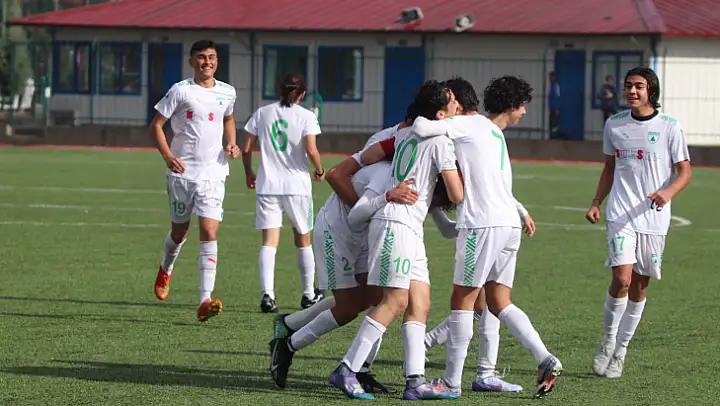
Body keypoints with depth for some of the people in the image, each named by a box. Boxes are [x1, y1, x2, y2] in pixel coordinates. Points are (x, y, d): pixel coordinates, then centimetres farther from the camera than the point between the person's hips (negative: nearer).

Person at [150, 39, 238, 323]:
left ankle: (205, 301, -18)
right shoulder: (181, 91, -6)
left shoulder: (227, 93, 7)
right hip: (182, 171, -2)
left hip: (213, 173, 2)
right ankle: (165, 270, 47)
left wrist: (231, 143, 7)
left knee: (209, 233, -12)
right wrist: (167, 155, -16)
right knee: (180, 231, 12)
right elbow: (156, 124, -3)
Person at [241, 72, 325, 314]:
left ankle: (267, 294, -23)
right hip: (297, 186, -1)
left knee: (269, 241, -5)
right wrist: (320, 171, 4)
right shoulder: (306, 116, -4)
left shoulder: (262, 113, 5)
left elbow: (246, 149, 5)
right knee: (303, 240, 16)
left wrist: (249, 173, 21)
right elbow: (311, 150, -14)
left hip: (267, 185, 1)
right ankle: (308, 295, 26)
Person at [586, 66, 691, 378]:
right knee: (622, 279, -16)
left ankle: (620, 351, 17)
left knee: (640, 285, 5)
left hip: (654, 218, 0)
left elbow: (685, 171, 0)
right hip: (620, 214, 0)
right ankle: (608, 341, 4)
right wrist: (596, 204, 10)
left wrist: (668, 192, -19)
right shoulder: (614, 125, 7)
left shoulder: (669, 127, -2)